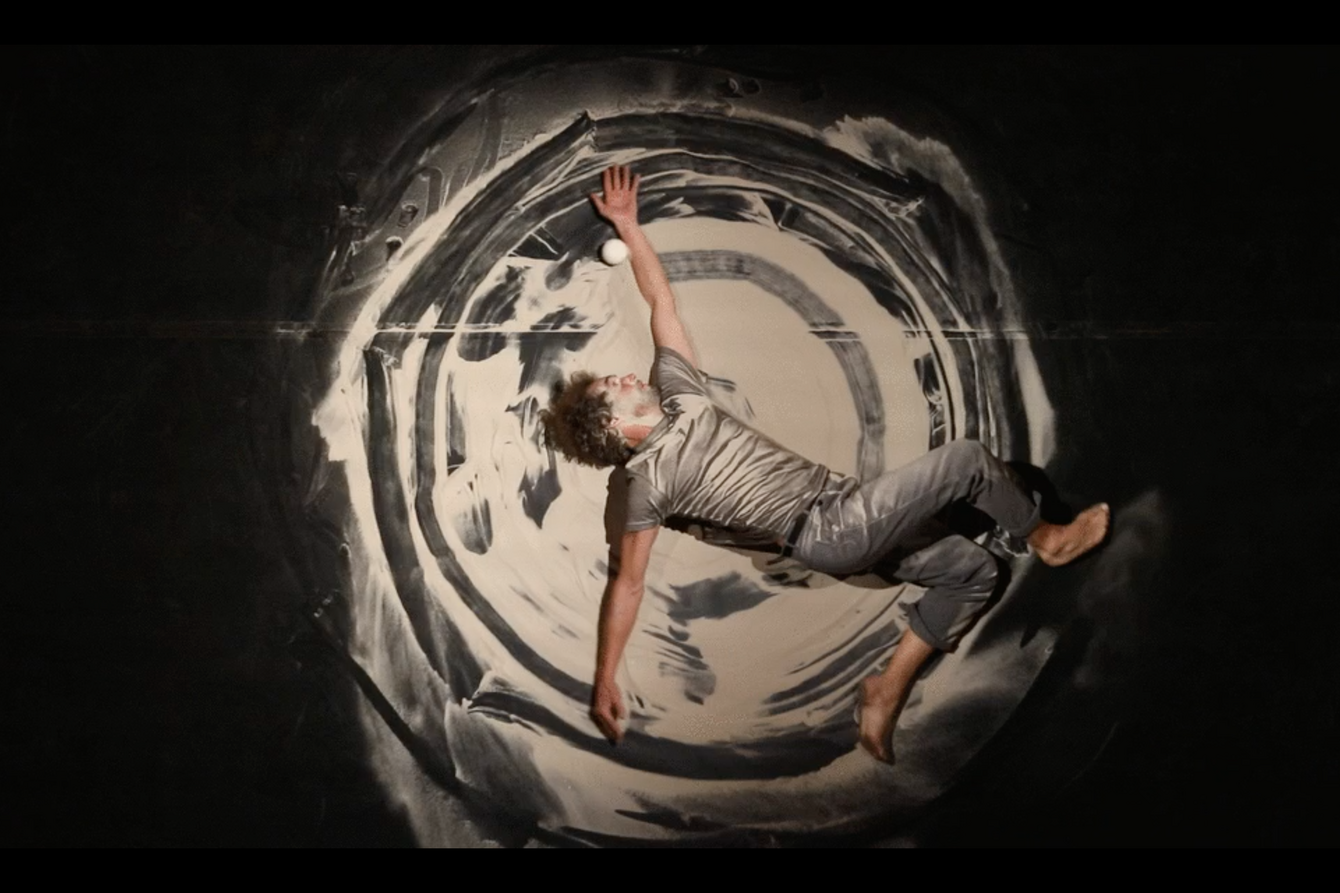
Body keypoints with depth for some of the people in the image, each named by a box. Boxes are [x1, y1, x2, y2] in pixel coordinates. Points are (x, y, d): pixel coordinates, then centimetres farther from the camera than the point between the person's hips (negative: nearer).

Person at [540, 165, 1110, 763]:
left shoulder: (676, 394, 8)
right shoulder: (649, 484, -10)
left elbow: (660, 297, 14)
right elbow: (627, 584, -11)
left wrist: (626, 225, 8)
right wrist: (603, 684, -13)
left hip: (841, 504, 9)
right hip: (829, 535, -9)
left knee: (971, 569, 15)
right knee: (969, 459, -11)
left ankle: (886, 692, 10)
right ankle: (1042, 537, 18)